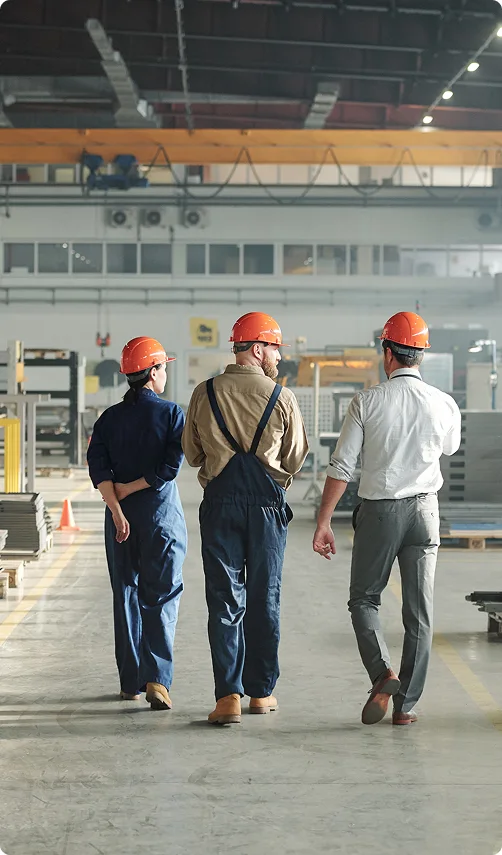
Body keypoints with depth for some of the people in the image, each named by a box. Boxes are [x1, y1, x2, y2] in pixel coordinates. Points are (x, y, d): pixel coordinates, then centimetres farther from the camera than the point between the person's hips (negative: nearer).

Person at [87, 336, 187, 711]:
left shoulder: (110, 418, 5)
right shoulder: (171, 413, -4)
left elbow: (97, 467, -6)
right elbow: (171, 465, -13)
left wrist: (116, 507, -12)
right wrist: (130, 489, -7)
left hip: (121, 515, 3)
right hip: (162, 512, -3)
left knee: (126, 594, 12)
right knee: (162, 596, -1)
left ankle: (131, 681, 16)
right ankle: (157, 678, -15)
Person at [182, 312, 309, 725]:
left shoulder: (204, 394, 0)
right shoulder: (283, 398, -5)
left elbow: (192, 454, 10)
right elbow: (296, 460, 5)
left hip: (220, 501, 1)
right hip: (267, 504, -1)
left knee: (224, 598, 2)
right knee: (264, 598, 11)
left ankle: (229, 694, -8)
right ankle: (261, 691, 19)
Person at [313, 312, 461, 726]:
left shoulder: (368, 401, -9)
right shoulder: (445, 405, -3)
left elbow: (341, 467, -9)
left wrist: (324, 521, -3)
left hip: (379, 510, -2)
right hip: (424, 508, 2)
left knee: (364, 599, 14)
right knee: (419, 610, 7)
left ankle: (382, 673, -8)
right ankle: (407, 704, 9)